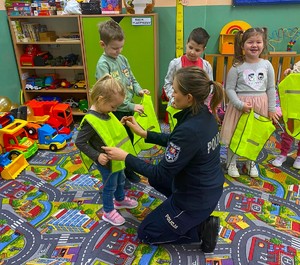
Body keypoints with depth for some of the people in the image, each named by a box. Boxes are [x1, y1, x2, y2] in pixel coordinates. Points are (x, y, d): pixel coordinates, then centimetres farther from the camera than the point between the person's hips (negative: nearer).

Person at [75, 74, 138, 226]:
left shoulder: (105, 113, -4)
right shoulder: (90, 120, -31)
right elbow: (80, 142, -26)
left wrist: (119, 125, 1)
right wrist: (97, 156, -29)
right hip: (106, 163, -8)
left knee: (120, 180, 29)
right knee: (110, 186, 12)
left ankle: (120, 200, 55)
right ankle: (108, 212, 35)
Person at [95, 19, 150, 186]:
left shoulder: (122, 59, 3)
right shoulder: (103, 64, -19)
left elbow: (132, 79, 14)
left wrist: (139, 90, -7)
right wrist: (131, 106, -26)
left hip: (128, 108, 7)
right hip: (115, 111, -7)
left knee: (129, 139, 20)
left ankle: (128, 169, 41)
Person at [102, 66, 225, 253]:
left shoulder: (189, 130, -33)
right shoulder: (206, 115, -6)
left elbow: (161, 174, -24)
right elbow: (174, 141, 9)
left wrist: (125, 157, -15)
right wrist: (143, 133, 7)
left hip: (196, 198, -8)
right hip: (211, 188, 8)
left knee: (146, 233, 14)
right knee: (154, 178, 29)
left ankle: (201, 229, 4)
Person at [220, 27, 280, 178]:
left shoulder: (267, 65, -2)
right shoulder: (237, 67, -10)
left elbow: (271, 88, 3)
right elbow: (229, 88, -9)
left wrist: (271, 109, 3)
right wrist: (240, 104, -19)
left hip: (260, 106, 3)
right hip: (240, 105, -3)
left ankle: (251, 162, 36)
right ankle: (231, 163, 26)